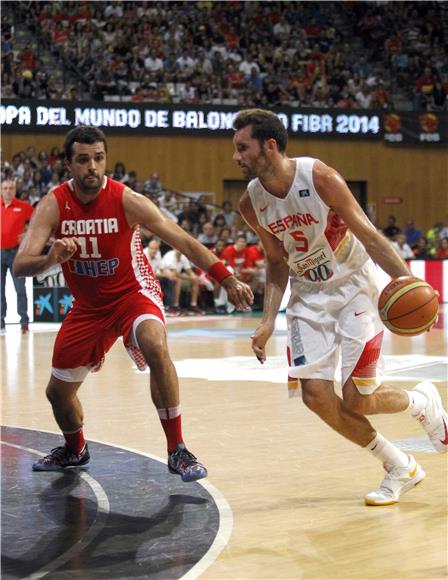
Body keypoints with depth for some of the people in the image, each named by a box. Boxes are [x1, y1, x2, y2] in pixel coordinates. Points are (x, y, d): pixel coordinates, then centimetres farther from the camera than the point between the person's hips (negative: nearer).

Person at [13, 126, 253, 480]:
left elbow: (184, 242, -19)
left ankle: (177, 451, -24)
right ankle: (74, 450, 45)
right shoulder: (53, 205, -15)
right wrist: (51, 259, -46)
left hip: (133, 293, -3)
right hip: (88, 305, 4)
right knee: (58, 391, 11)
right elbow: (19, 266, -24)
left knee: (156, 348, -35)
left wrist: (228, 281, -27)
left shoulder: (127, 201, -20)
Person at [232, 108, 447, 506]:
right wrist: (268, 322, -1)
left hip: (354, 284, -5)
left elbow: (368, 235, -18)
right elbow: (277, 263, 8)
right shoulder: (251, 204, -6)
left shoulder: (319, 178, -22)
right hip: (309, 295, 5)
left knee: (357, 399, -11)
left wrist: (410, 284, -27)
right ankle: (400, 468, 10)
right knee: (315, 395, -9)